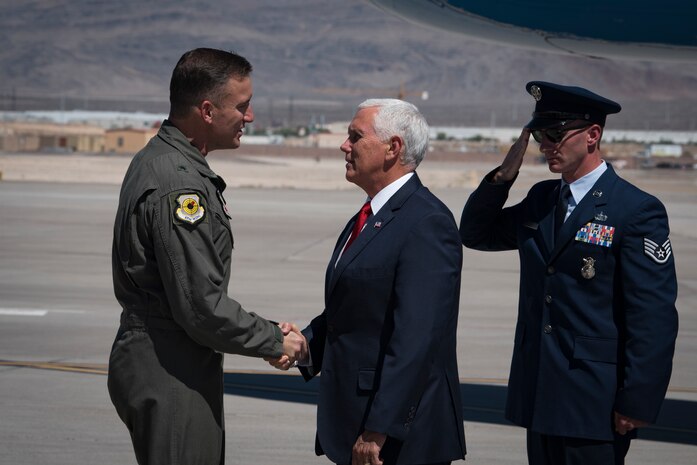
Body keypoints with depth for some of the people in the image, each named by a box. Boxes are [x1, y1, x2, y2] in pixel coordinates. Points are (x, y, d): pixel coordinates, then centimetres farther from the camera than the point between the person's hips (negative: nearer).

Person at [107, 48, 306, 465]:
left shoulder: (159, 159, 10)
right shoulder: (179, 184, -22)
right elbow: (203, 308, -23)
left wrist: (266, 333, 11)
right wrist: (275, 341, -9)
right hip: (170, 374, -10)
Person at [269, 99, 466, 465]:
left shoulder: (427, 223, -16)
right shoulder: (366, 219, 14)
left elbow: (415, 339, -22)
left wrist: (378, 430, -24)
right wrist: (305, 342, -1)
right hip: (353, 421, 9)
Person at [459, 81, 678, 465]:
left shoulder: (637, 211, -11)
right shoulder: (540, 199, 12)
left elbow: (654, 318, -15)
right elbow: (474, 233, 19)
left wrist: (636, 403, -17)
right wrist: (502, 176, 3)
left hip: (595, 404, -7)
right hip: (541, 400, 7)